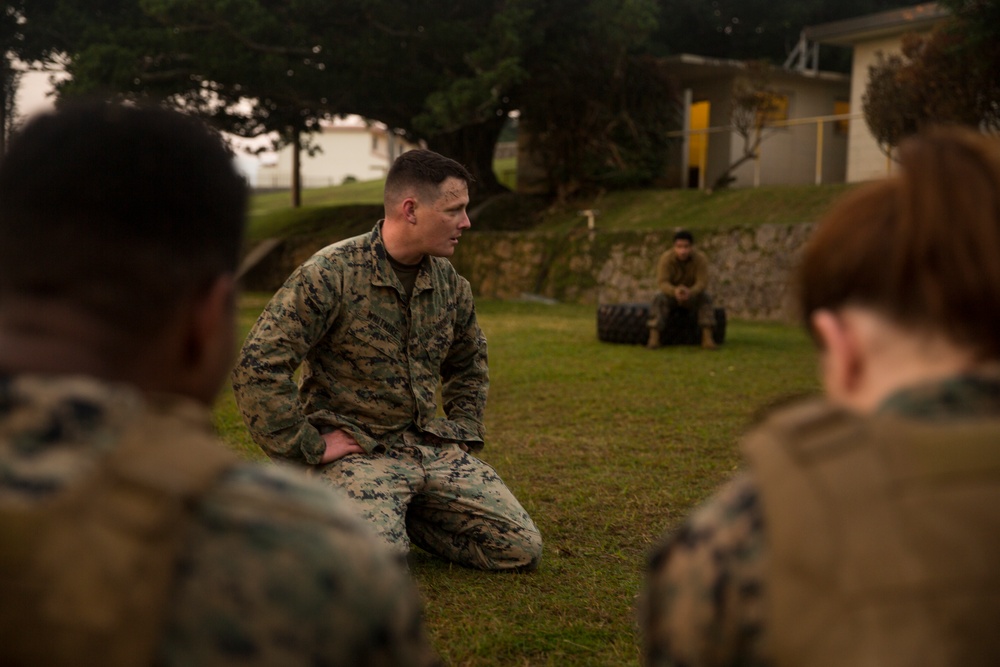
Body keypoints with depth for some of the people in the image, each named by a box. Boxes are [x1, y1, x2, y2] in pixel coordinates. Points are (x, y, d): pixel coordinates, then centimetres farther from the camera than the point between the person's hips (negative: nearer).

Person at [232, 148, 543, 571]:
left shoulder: (451, 283, 7)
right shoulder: (331, 274, -15)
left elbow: (469, 365, 27)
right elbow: (258, 366, -19)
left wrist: (464, 434, 14)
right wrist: (308, 448, -16)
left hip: (432, 449, 6)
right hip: (356, 452, -6)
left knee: (523, 549, -4)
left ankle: (403, 516, 15)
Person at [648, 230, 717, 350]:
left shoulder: (700, 258, -22)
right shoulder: (666, 258, -23)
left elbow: (702, 283, -27)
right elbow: (662, 283, -28)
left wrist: (689, 292, -48)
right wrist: (675, 291, -49)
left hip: (692, 296, 1)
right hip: (671, 294, -1)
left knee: (705, 298, -29)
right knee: (659, 299, -31)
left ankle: (707, 338, -32)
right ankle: (653, 338, -37)